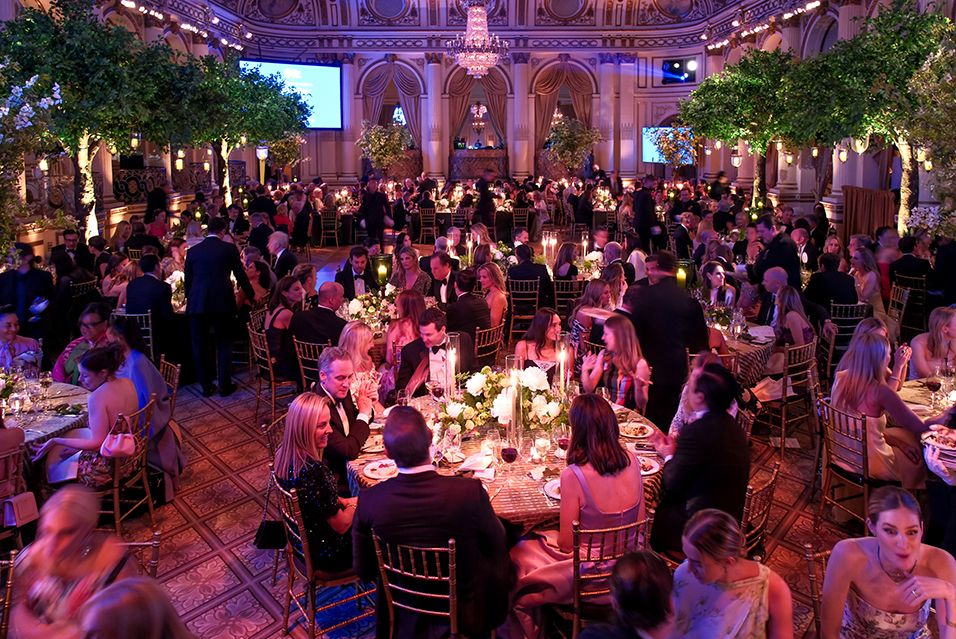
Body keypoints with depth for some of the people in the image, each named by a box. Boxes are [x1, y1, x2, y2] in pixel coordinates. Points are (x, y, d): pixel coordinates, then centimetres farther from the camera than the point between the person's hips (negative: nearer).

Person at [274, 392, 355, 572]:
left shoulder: (285, 454, -12)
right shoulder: (314, 472, -38)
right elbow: (341, 525, -24)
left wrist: (341, 501, 1)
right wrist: (355, 503, -7)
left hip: (300, 540, 7)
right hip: (325, 554, -7)